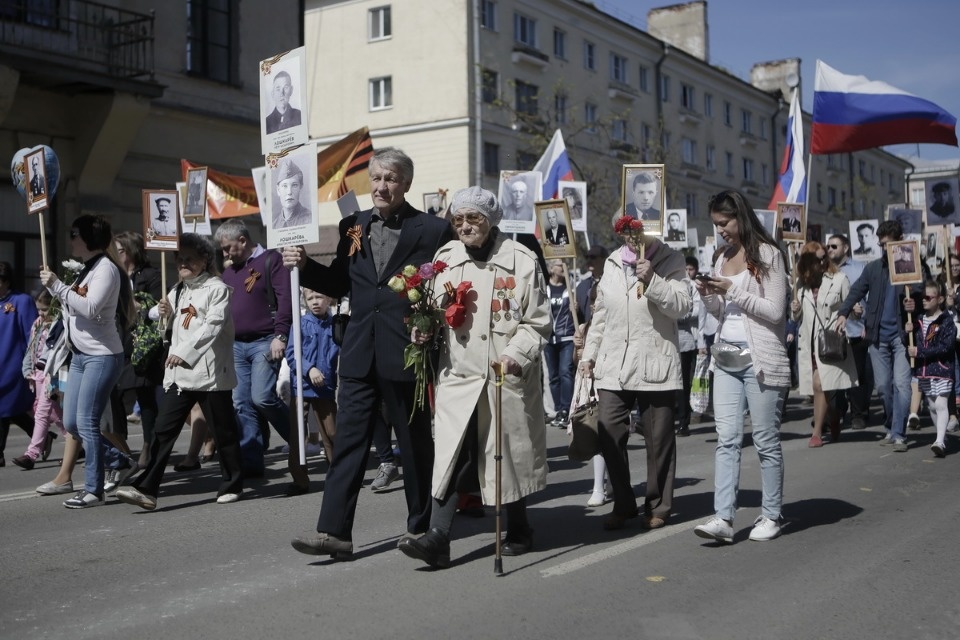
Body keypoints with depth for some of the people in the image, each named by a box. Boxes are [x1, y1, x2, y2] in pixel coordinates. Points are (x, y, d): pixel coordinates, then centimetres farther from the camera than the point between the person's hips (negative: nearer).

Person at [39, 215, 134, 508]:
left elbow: (90, 308, -23)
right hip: (80, 355, 10)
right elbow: (74, 307, 17)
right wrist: (55, 287, 4)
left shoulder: (106, 268, -11)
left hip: (102, 355, -10)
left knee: (86, 423, -10)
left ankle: (94, 490, -2)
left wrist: (57, 286, -18)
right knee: (71, 423, 9)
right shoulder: (86, 270, 17)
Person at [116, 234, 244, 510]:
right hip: (178, 372, 6)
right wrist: (167, 314, 4)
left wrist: (184, 352, -19)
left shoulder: (217, 288, -4)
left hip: (209, 371, -6)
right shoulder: (177, 291, 20)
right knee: (163, 430, -2)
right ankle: (146, 489, -4)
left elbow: (213, 326, -14)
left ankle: (231, 485, 19)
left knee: (223, 430, 5)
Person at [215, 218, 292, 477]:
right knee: (241, 404, 3)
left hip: (264, 342, -7)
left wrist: (280, 335, -19)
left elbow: (285, 299, -12)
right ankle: (250, 461, 7)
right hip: (236, 345, 7)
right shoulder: (229, 271, 19)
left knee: (262, 397, -16)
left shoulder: (271, 260, -3)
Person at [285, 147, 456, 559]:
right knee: (349, 440, 2)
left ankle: (420, 527, 23)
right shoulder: (353, 227, 10)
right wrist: (304, 266, -2)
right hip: (360, 354, 4)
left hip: (408, 353, -3)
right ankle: (334, 530, 3)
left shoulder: (433, 230, -4)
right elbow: (339, 284, 13)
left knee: (415, 442, 10)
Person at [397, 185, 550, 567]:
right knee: (451, 454, -8)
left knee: (509, 454, 10)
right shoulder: (445, 257, 7)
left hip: (508, 377, -2)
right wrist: (427, 330, -1)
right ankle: (438, 538, -11)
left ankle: (518, 531, 29)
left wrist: (516, 355, -19)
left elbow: (537, 322, -4)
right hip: (458, 376, 2)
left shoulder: (521, 260, -5)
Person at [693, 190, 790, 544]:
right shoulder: (723, 258, 15)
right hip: (727, 358, 6)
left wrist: (733, 291, -15)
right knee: (727, 440, -2)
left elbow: (775, 311, -11)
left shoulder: (767, 254, -5)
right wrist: (709, 296, 1)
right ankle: (723, 518, -5)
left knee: (766, 442, 3)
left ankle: (771, 516, 14)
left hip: (759, 358, -6)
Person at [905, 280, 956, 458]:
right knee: (932, 405, 12)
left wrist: (920, 352, -19)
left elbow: (945, 347, -16)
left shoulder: (946, 321, -7)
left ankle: (940, 442, -21)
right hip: (923, 369, 6)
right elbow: (909, 345, 15)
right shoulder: (919, 321, 12)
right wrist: (907, 332, -6)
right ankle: (943, 438, 25)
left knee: (940, 404, -14)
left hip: (941, 369, -6)